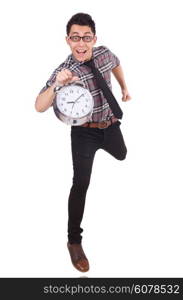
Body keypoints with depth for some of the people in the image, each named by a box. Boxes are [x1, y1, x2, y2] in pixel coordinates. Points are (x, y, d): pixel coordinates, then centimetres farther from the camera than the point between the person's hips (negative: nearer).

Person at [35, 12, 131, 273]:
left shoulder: (104, 53, -11)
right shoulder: (63, 71, -25)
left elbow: (116, 64, 16)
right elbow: (39, 107, -37)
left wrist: (124, 87, 22)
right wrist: (56, 85, -53)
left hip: (110, 125, 6)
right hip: (85, 133, -6)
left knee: (122, 156, 33)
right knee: (81, 184, -12)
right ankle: (74, 241, 1)